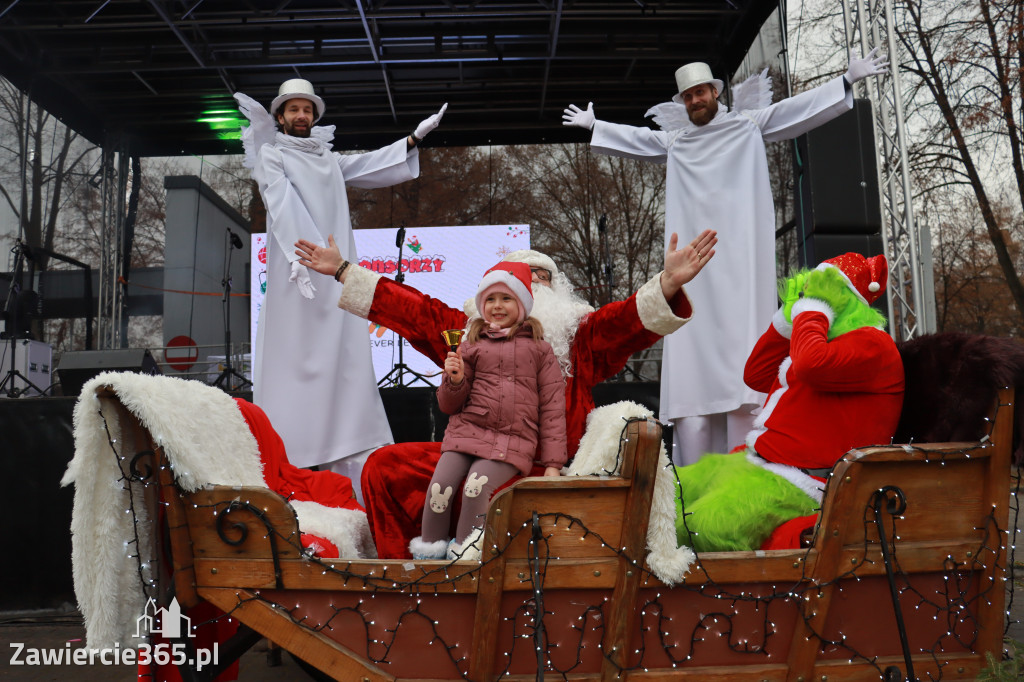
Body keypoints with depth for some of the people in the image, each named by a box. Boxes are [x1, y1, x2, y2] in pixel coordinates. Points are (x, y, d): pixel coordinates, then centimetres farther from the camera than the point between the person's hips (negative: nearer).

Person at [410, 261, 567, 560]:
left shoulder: (539, 349, 12)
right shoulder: (471, 345, 15)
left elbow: (552, 407, 8)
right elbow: (449, 405, 16)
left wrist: (553, 464, 0)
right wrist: (454, 380, -8)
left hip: (513, 440, -2)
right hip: (468, 429, 2)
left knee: (477, 487, -26)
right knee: (440, 485, -20)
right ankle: (428, 556, -3)